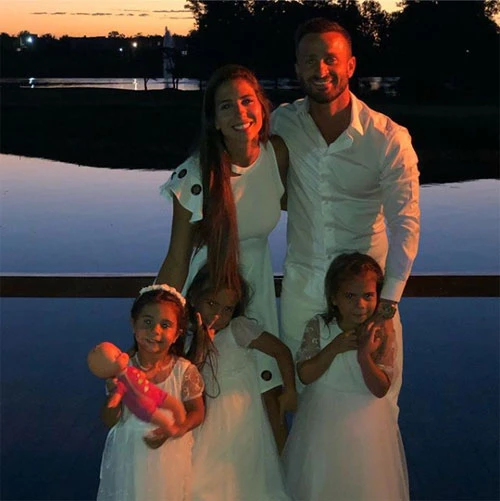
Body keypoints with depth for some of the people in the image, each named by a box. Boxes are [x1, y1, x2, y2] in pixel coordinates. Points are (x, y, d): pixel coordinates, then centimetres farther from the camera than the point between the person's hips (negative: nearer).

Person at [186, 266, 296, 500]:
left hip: (239, 417, -4)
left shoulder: (238, 329, -11)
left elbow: (282, 351, -8)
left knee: (241, 481, 0)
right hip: (207, 421, 4)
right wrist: (201, 344, -16)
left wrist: (290, 391, -2)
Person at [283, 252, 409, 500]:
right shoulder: (317, 327, -9)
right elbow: (305, 375, -12)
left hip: (364, 423, -1)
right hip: (323, 418, 1)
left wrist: (364, 357, -30)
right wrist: (334, 348, -23)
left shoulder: (382, 336, -12)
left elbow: (380, 389, -14)